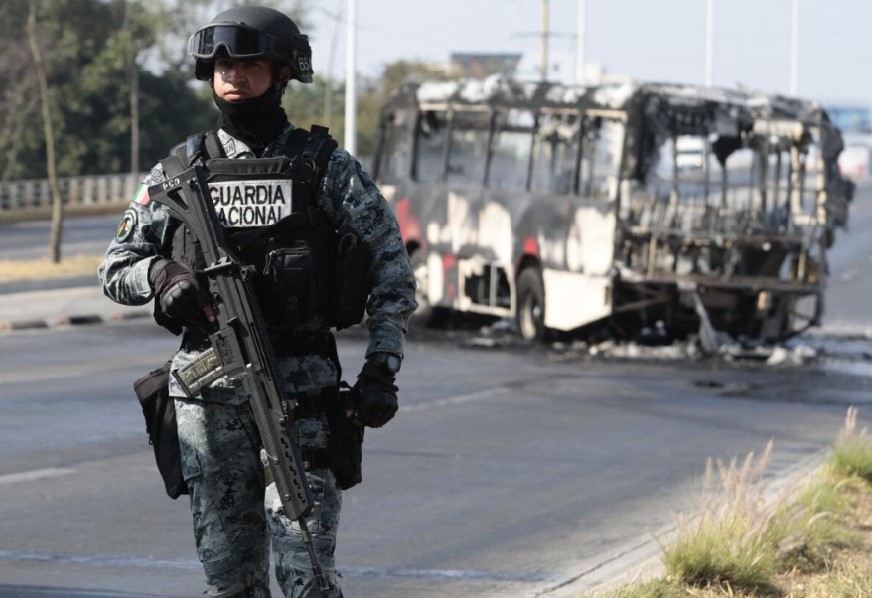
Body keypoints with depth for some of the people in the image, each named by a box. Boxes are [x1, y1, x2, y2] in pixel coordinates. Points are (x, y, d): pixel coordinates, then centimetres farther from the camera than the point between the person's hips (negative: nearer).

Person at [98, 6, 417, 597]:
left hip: (301, 390, -3)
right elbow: (115, 268, 12)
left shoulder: (327, 168, 2)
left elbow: (392, 271, 4)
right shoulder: (180, 172, 8)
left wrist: (381, 369, -6)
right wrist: (160, 273, -11)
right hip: (209, 393, 3)